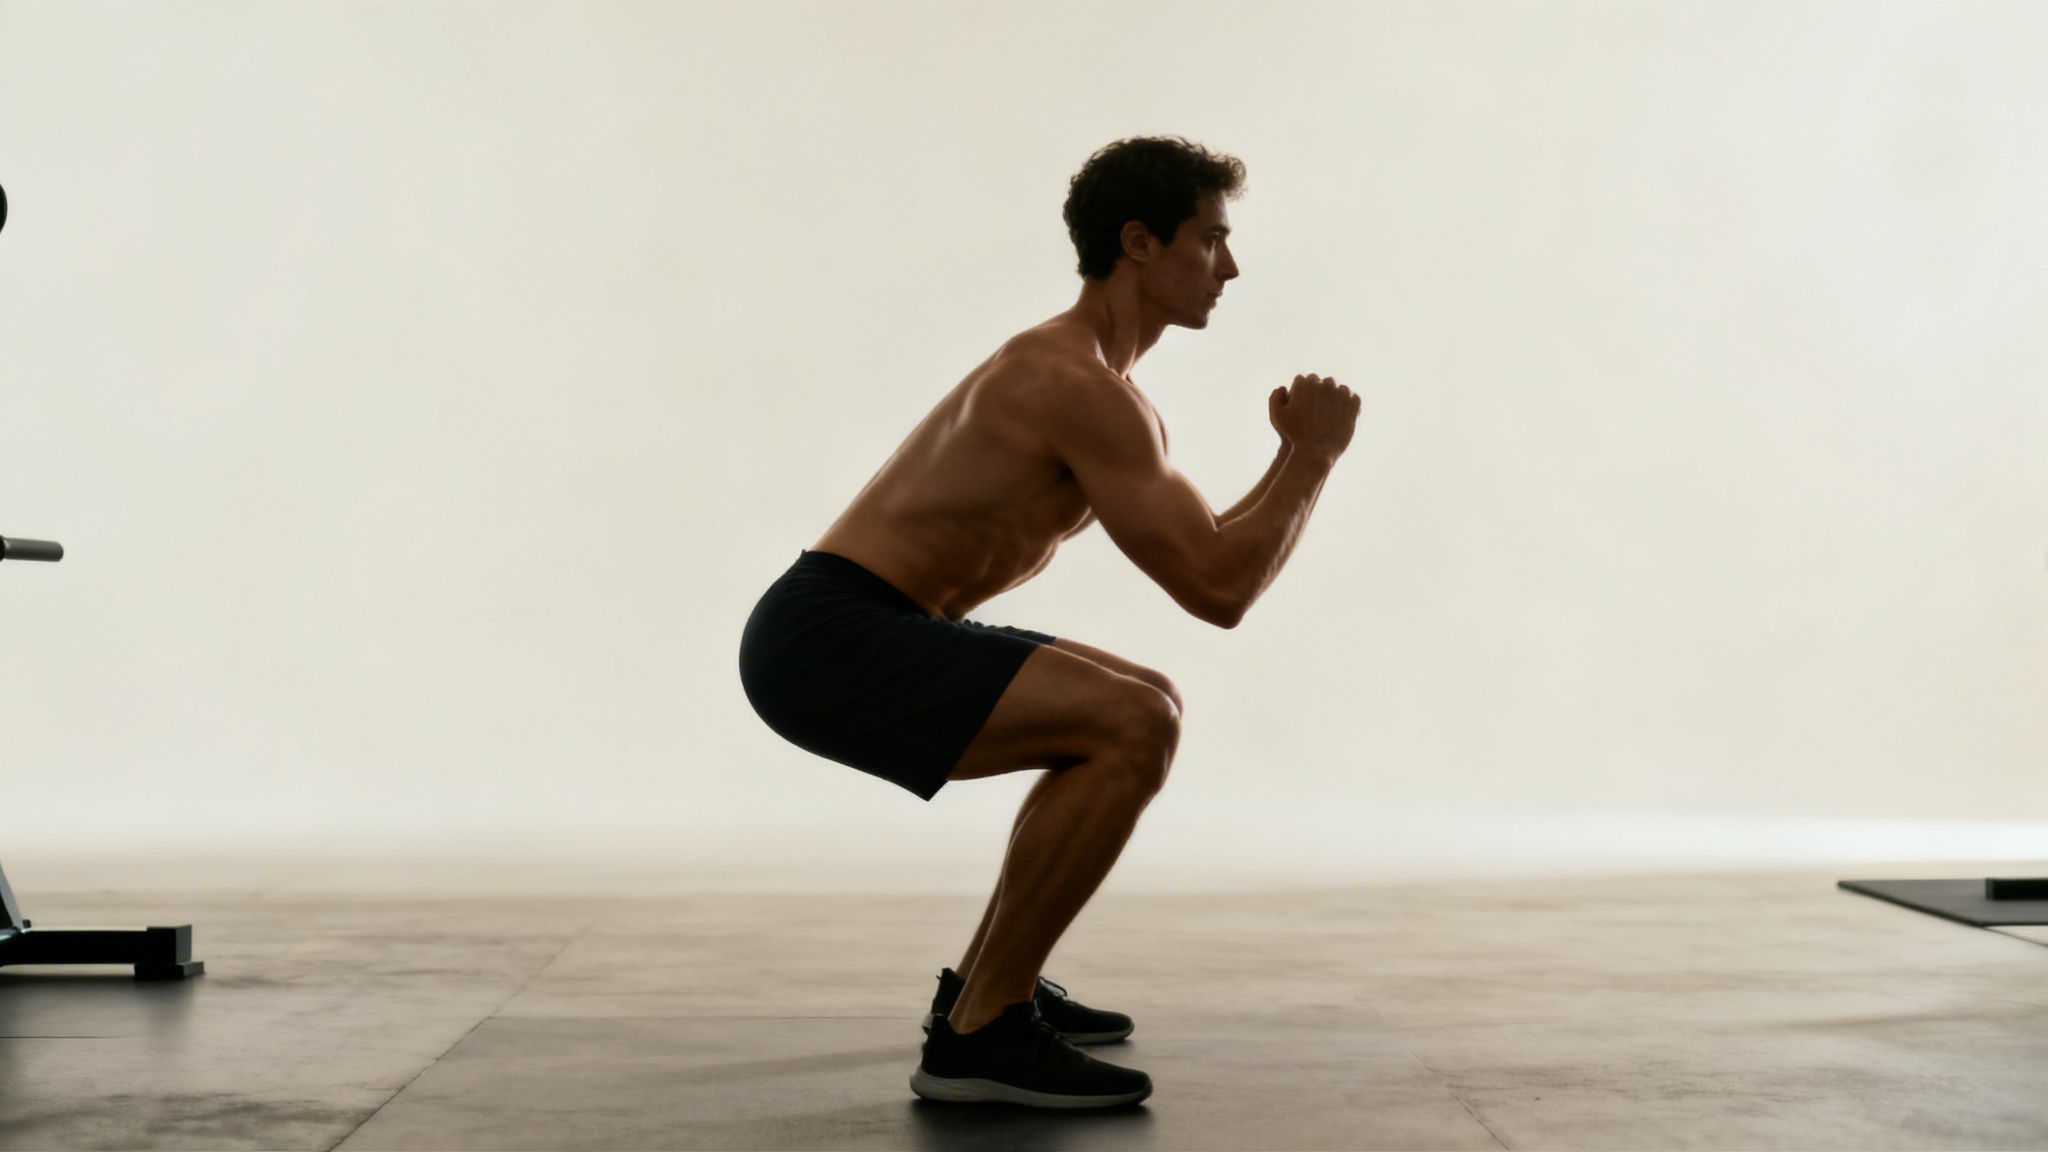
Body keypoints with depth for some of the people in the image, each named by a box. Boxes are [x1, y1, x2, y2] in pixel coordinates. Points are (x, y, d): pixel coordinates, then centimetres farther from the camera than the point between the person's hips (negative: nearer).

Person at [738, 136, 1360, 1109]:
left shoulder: (1083, 375, 17)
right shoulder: (1083, 388, -16)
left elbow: (1208, 553, 23)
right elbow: (1216, 591, -20)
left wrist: (1295, 460, 10)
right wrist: (1312, 457, -7)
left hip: (845, 635, 10)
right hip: (826, 640, -10)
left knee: (1140, 710, 20)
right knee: (1135, 728, -22)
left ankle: (989, 978, 23)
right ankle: (980, 1032, -14)